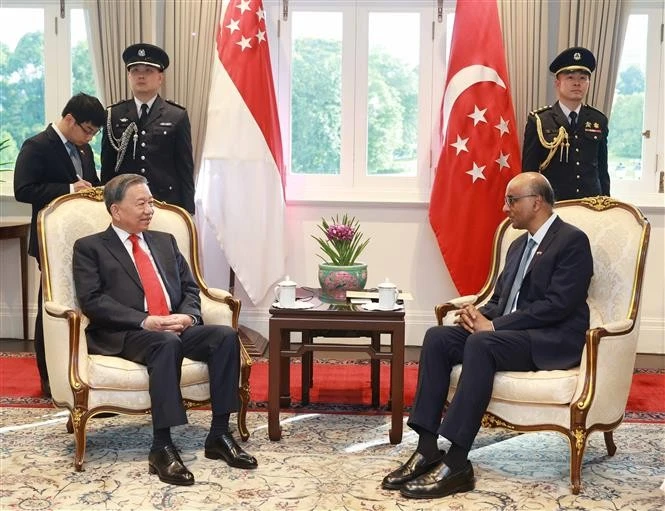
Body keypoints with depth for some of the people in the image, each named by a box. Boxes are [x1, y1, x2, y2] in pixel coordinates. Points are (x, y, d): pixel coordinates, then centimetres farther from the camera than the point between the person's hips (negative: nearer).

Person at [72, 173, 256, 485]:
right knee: (167, 343, -38)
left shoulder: (165, 241, 23)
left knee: (226, 335, -23)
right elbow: (92, 300, -7)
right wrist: (145, 321, -18)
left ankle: (219, 436, -17)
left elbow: (190, 288, 18)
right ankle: (161, 447, -32)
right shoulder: (90, 247, 7)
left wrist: (187, 315, -6)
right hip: (124, 335, -5)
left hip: (177, 328, 5)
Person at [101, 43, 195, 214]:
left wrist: (187, 211, -2)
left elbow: (185, 169, 3)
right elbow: (107, 166, 10)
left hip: (167, 202, -1)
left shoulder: (178, 116, 4)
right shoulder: (114, 115, 8)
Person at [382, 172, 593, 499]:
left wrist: (494, 325, -20)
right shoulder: (519, 245, 20)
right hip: (507, 332, 8)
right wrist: (480, 314, -5)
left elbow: (558, 305, -18)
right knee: (437, 337, -14)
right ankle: (427, 449, -19)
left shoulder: (572, 241, -7)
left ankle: (456, 463, -33)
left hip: (554, 340, -8)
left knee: (480, 344, -35)